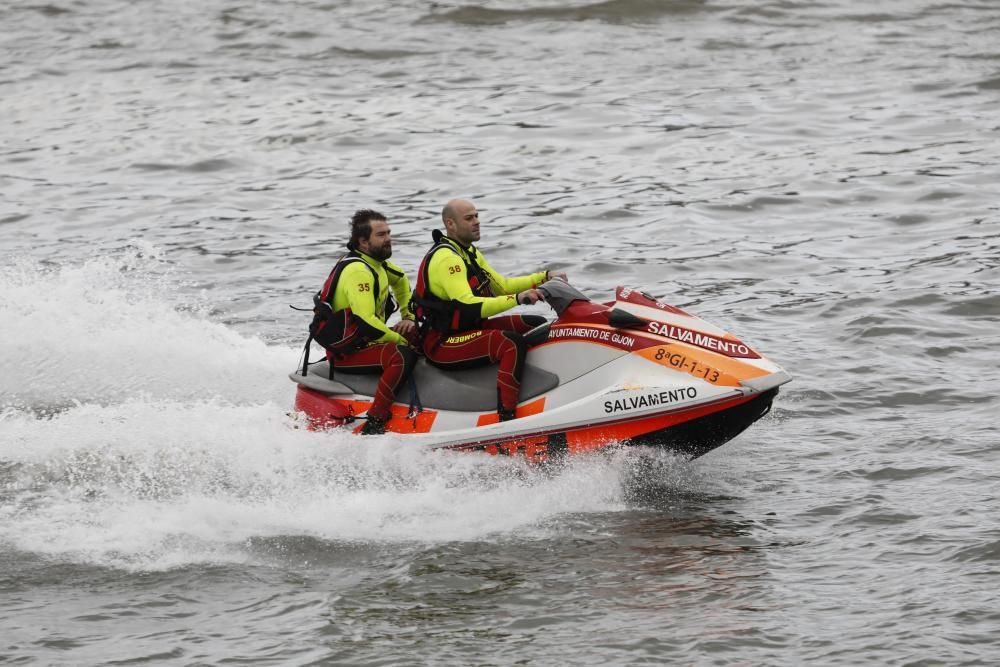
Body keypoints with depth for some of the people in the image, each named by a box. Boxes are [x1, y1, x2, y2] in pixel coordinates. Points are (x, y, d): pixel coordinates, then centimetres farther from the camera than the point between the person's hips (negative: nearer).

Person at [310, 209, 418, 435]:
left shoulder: (377, 263, 9)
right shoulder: (357, 270, -21)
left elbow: (400, 279, 32)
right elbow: (366, 322, -30)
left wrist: (408, 317, 20)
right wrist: (400, 340, -20)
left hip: (363, 339, 10)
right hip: (345, 353, -10)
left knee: (417, 334, 16)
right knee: (401, 355, -32)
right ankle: (374, 425, -34)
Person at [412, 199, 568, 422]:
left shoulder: (469, 252, 13)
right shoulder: (446, 258, -20)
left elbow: (501, 286, 21)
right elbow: (467, 306, -32)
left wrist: (544, 277, 11)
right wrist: (517, 299, -39)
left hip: (470, 328, 11)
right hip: (442, 343, -11)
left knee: (537, 326, 7)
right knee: (513, 343, -31)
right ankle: (506, 419, -37)